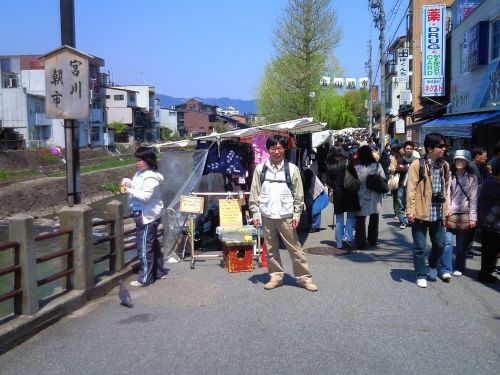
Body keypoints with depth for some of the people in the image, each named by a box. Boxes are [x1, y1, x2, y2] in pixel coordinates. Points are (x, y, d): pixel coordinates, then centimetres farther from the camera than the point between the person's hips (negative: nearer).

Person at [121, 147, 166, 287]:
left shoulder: (150, 178, -19)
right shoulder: (140, 174, 10)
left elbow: (145, 197, -25)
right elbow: (136, 187, 22)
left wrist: (129, 191, -25)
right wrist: (128, 182, 5)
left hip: (148, 216, -10)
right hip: (142, 215, 10)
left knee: (144, 247, -4)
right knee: (153, 244, 18)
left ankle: (145, 278, 4)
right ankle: (159, 271, 30)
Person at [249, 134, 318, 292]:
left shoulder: (292, 169, 0)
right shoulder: (260, 169, 4)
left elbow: (298, 194, 2)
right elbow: (254, 193, 6)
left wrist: (297, 215, -3)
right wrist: (255, 213, 1)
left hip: (286, 215, -2)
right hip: (267, 215, 2)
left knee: (294, 247, 2)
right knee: (271, 248, 9)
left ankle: (304, 277, 12)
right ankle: (276, 276, 22)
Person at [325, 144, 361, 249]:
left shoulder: (329, 165, -1)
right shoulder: (347, 162, -7)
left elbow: (329, 181, 3)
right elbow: (355, 176, -5)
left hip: (337, 193, 2)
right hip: (349, 192, -2)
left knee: (339, 219, 9)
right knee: (351, 216, 9)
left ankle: (340, 243, 12)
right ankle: (347, 237, -8)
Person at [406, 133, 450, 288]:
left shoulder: (444, 165, 7)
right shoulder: (417, 164, -10)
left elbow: (446, 187, 15)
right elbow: (411, 188, -12)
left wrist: (446, 209, 14)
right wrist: (410, 210, -16)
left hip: (438, 212, 5)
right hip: (421, 212, -5)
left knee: (439, 244, 14)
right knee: (420, 247, 5)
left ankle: (432, 266, 41)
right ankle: (421, 275, 20)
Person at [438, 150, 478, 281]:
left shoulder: (472, 178, 5)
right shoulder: (449, 176, 4)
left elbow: (473, 199, 2)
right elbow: (446, 194, -1)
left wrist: (472, 217, -3)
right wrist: (447, 210, -13)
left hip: (465, 214, 1)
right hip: (450, 214, -1)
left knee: (462, 244, 8)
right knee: (448, 241, -10)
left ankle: (458, 268, 23)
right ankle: (446, 270, -12)